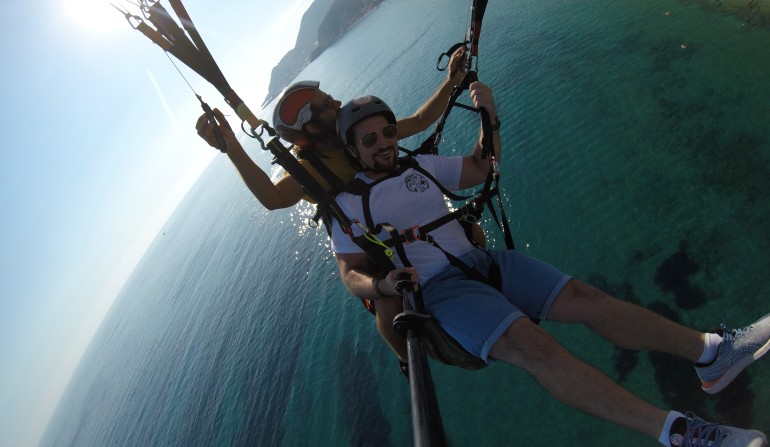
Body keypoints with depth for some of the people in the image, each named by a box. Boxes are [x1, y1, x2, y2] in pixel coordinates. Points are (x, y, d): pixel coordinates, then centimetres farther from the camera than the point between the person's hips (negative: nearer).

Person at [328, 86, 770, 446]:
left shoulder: (421, 165, 16)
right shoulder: (349, 203, 2)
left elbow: (481, 168, 23)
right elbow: (352, 274, -4)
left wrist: (488, 115, 9)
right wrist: (383, 286, -26)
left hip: (481, 260, 6)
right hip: (436, 288, -6)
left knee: (583, 297, -12)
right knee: (527, 341, -30)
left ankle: (712, 351, -7)